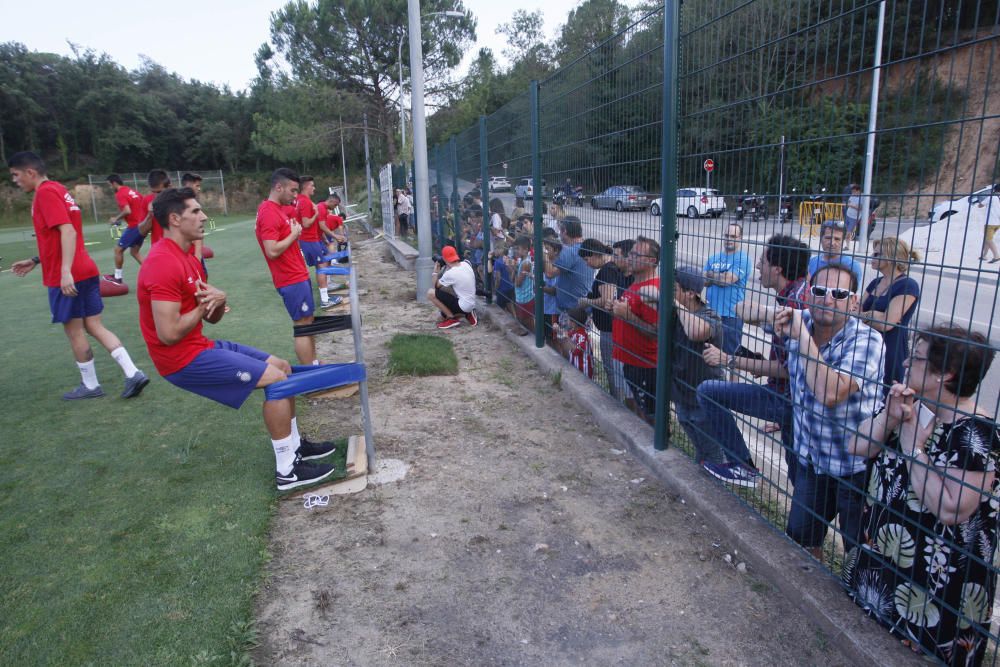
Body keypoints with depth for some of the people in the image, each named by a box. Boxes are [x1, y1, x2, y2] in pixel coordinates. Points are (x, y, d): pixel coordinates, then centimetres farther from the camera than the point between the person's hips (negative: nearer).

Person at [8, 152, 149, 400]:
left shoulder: (46, 192, -11)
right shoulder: (57, 190, 18)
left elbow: (68, 232, -23)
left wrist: (65, 271, -28)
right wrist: (35, 261, 27)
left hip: (67, 277, -9)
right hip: (86, 271, 9)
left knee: (74, 332, 3)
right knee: (94, 326, 8)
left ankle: (90, 386, 14)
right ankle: (133, 373, -1)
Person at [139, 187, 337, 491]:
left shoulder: (188, 257, 11)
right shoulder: (163, 264, -22)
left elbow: (213, 318, 13)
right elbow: (169, 334, -27)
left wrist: (219, 299, -10)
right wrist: (204, 305, -12)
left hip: (202, 346, 10)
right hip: (184, 359, -10)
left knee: (282, 366, 11)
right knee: (276, 379, -15)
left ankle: (294, 444, 25)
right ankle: (287, 471, -5)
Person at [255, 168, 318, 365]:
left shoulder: (277, 209, 11)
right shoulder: (269, 214, -19)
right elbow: (272, 251, -25)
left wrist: (294, 231, 2)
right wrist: (294, 234, -15)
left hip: (298, 275, 10)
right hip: (292, 280, -10)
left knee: (308, 323, 17)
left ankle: (314, 364, 28)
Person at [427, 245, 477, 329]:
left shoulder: (450, 273, -22)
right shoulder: (466, 264, -1)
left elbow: (436, 286, -5)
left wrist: (435, 272, 8)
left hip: (463, 305, -8)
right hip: (471, 304, 9)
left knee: (431, 293, -10)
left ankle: (452, 318, -5)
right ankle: (468, 313, 12)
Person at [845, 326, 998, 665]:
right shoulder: (912, 408, -2)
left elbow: (951, 510, -30)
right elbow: (859, 448, -2)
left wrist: (912, 446, -25)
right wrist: (889, 416, -18)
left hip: (934, 579, -7)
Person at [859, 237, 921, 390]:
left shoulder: (908, 286, -10)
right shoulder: (875, 283, 13)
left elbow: (886, 324, -18)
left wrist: (865, 316, -4)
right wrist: (874, 316, -11)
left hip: (891, 353, -6)